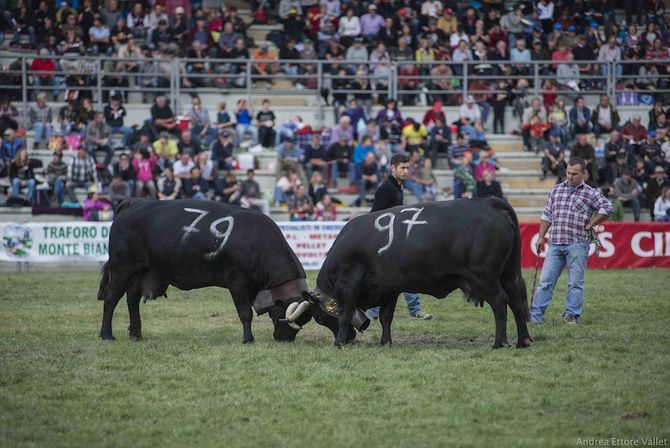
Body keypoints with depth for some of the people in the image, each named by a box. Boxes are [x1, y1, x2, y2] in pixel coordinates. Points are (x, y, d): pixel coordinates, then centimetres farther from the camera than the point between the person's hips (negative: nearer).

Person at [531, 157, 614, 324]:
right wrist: (541, 237, 10)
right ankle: (535, 315, 0)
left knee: (575, 283, 1)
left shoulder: (591, 193, 2)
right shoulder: (556, 190, 14)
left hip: (577, 244, -3)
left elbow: (607, 208, -8)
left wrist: (589, 225, -6)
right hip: (555, 243, 3)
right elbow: (547, 215, 17)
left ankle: (572, 315, 8)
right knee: (545, 281, 0)